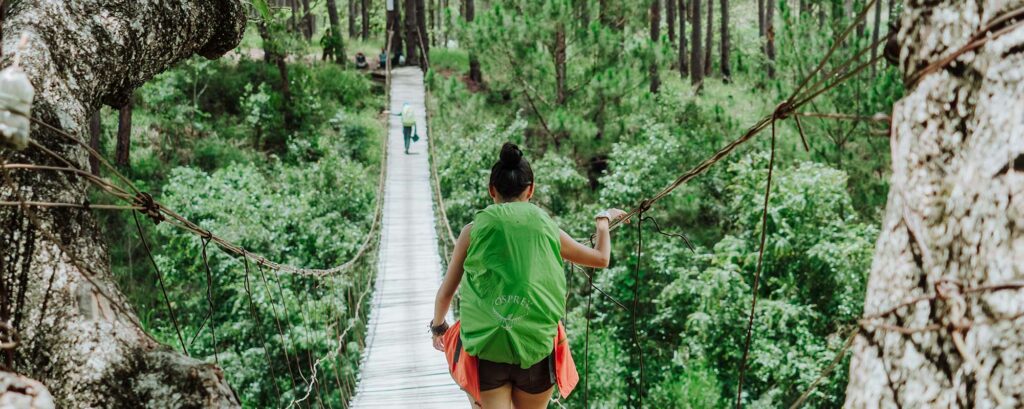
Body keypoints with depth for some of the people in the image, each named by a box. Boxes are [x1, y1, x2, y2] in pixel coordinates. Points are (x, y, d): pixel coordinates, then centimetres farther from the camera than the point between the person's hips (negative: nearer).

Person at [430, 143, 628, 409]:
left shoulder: (474, 230, 0)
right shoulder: (546, 228, 2)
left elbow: (445, 293, 7)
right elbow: (601, 258, 17)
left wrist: (438, 326, 27)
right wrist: (604, 219, 36)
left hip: (486, 351, -1)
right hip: (536, 351, 1)